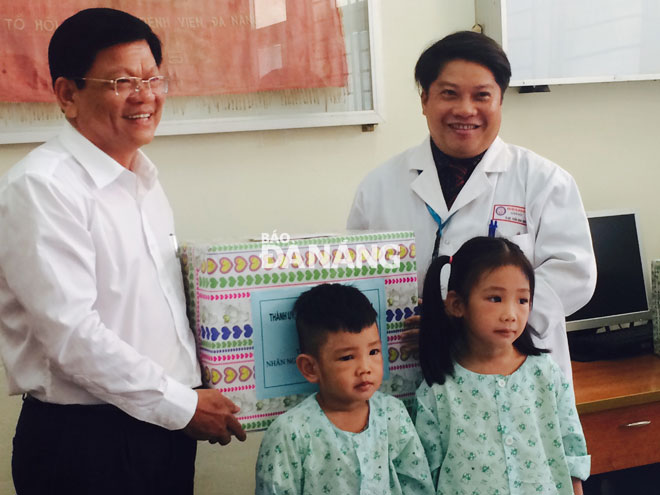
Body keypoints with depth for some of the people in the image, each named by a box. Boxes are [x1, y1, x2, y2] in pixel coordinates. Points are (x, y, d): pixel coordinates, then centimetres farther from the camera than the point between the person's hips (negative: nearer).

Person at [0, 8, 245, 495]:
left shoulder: (143, 177, 11)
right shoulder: (41, 188, -15)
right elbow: (70, 332, -20)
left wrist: (196, 391, 12)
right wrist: (183, 405, -15)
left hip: (166, 427, 7)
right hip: (82, 439, -7)